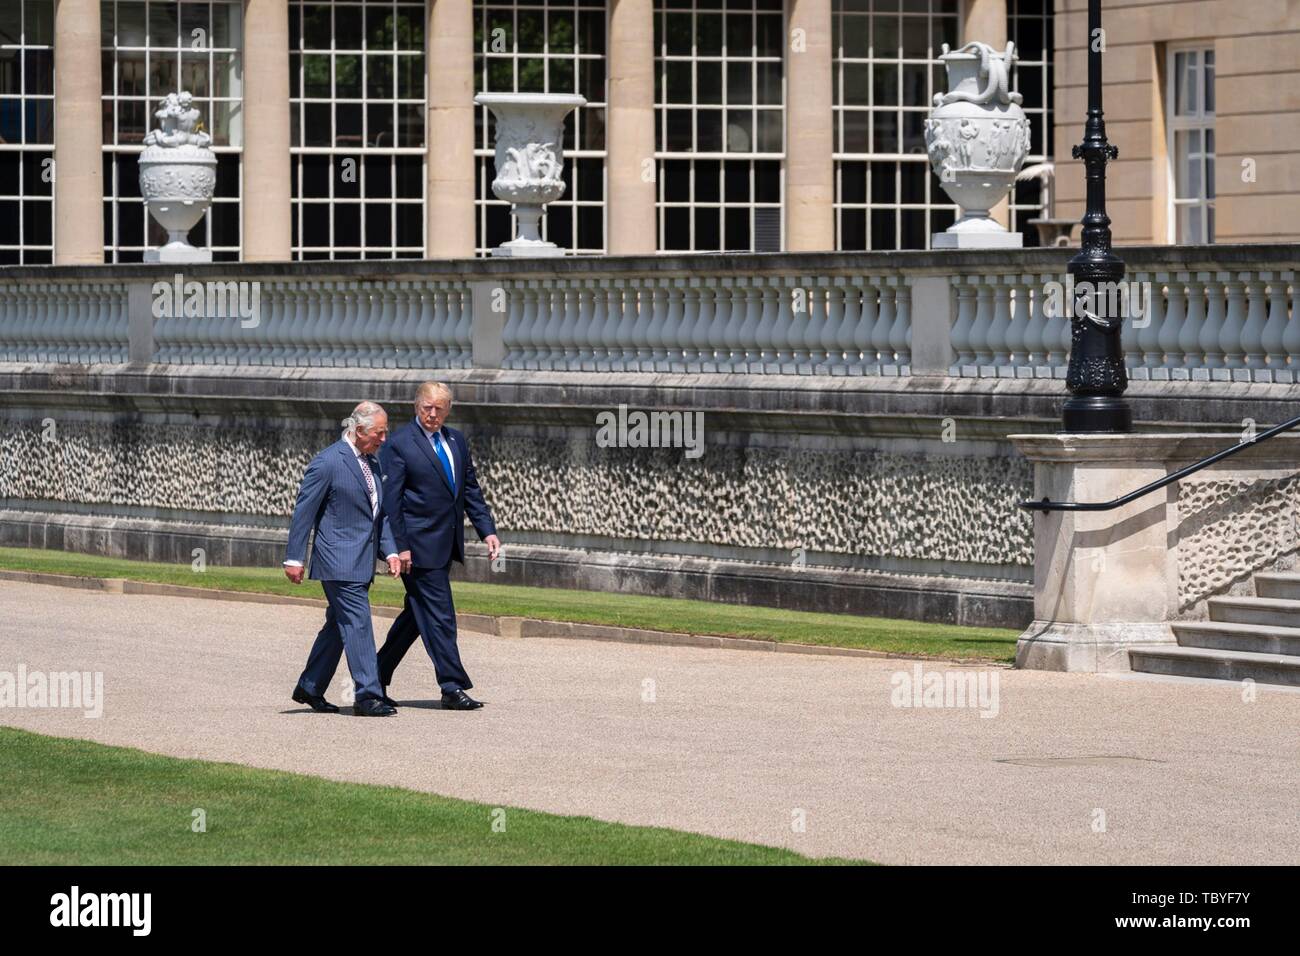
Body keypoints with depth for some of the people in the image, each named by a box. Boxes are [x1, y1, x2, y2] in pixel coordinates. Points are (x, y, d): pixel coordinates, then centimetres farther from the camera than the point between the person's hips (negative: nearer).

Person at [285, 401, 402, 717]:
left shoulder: (371, 464, 14)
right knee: (358, 624, -12)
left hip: (362, 562, 9)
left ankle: (310, 688, 25)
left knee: (338, 625, 14)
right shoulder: (328, 462, -12)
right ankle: (367, 696, -13)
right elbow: (303, 511, -10)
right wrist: (294, 558, -11)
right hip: (339, 560, -9)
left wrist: (390, 551, 8)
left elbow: (378, 513, 21)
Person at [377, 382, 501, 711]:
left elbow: (471, 489, 17)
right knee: (439, 616, -7)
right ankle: (453, 688, -4)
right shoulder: (399, 445, -9)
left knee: (419, 612, 14)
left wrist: (487, 531, 6)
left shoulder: (456, 441, 13)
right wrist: (400, 547, -16)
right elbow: (390, 500, -11)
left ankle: (377, 677, 25)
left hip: (446, 544, 8)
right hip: (419, 545, -8)